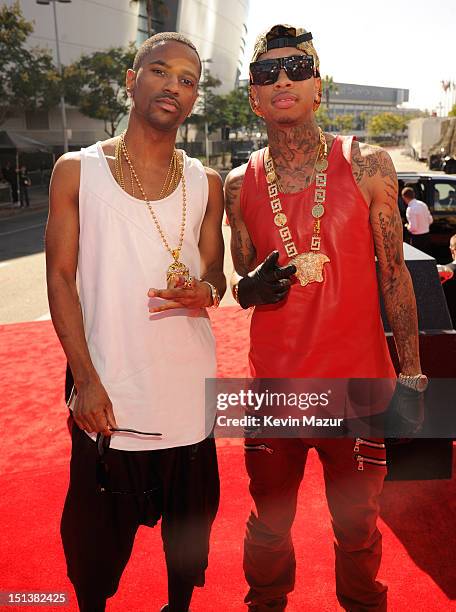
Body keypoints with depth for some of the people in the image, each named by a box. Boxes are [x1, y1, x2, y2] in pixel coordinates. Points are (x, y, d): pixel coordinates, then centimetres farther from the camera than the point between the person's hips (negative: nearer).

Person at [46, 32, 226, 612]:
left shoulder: (205, 184, 7)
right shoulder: (77, 171, 0)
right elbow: (61, 276, -3)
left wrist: (207, 289, -12)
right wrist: (85, 378, -11)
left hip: (189, 386, 3)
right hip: (107, 390, -2)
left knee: (189, 518, 15)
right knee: (98, 529, 10)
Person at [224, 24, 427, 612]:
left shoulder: (367, 166, -4)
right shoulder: (240, 185, 2)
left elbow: (393, 274, 1)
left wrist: (411, 374, 0)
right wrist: (250, 287, -12)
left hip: (358, 384, -1)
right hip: (274, 383, 2)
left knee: (357, 528, 15)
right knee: (268, 525, 17)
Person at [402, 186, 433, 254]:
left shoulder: (411, 209, -19)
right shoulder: (423, 204, 5)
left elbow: (413, 228, -22)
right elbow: (430, 220, 13)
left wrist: (407, 226, -3)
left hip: (417, 238, -8)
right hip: (427, 236, 8)